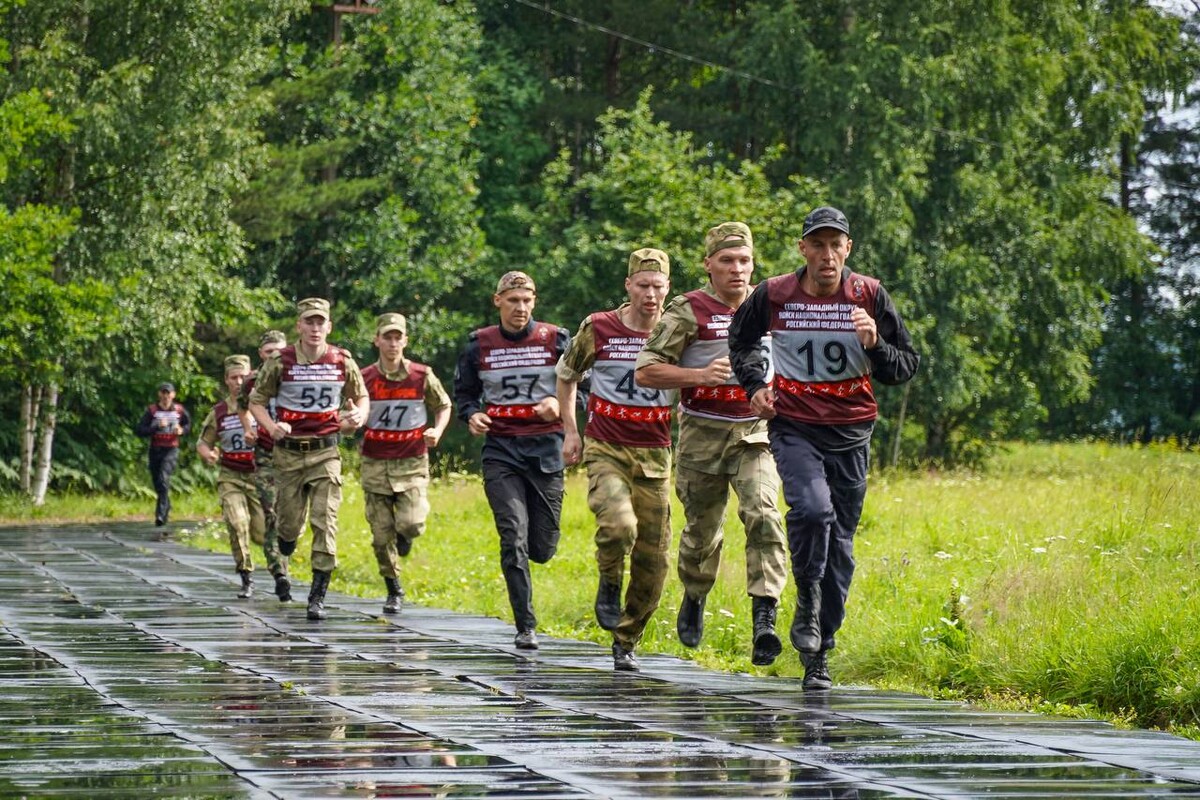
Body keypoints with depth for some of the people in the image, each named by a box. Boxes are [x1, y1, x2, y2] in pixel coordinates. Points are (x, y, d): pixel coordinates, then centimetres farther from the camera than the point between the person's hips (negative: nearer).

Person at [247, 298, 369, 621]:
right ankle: (285, 541, 44)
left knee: (325, 521, -10)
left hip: (325, 452, 0)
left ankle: (318, 596, -6)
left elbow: (361, 398, 12)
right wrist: (271, 427, -16)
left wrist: (359, 417, -11)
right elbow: (257, 400, 3)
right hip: (289, 452, 0)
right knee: (290, 520, 5)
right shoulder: (281, 362, -6)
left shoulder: (342, 361, -2)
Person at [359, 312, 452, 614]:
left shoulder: (422, 376, -2)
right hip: (375, 464, 1)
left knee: (412, 524, -20)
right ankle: (394, 591, 20)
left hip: (412, 463, -1)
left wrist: (438, 430, -4)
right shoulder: (364, 379, -1)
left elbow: (444, 406, 13)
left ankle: (403, 533, 19)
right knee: (381, 535, 1)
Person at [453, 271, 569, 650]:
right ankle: (526, 628, -10)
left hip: (545, 448, 1)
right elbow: (464, 391, 16)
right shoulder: (480, 345, 5)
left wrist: (559, 403, -14)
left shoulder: (556, 340, 3)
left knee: (542, 549, 2)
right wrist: (471, 415, -6)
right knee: (513, 537, -14)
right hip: (501, 450, 0)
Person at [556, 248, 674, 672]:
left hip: (654, 456, 2)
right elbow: (566, 374, 14)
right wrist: (569, 430, 10)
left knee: (652, 561, 1)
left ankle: (626, 641, 19)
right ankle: (609, 584, 2)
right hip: (605, 450, -2)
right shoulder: (598, 328, -3)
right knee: (619, 525, -30)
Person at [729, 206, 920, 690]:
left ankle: (819, 654, 18)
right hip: (794, 427, -2)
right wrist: (755, 384, 4)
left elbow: (907, 366, 3)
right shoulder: (774, 295, -2)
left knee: (839, 545, 6)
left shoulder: (869, 296, -2)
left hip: (851, 432, 2)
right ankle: (807, 600, -4)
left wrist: (875, 346, -17)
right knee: (813, 509, -29)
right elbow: (741, 339, 19)